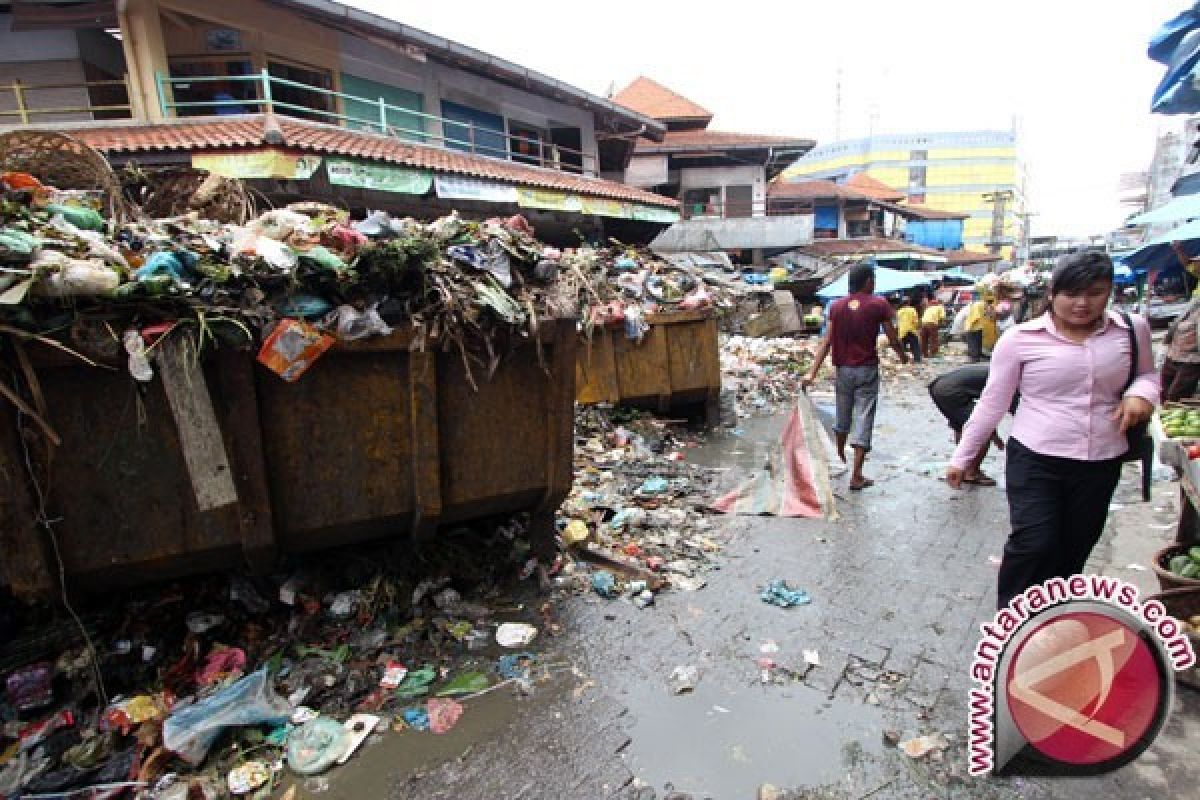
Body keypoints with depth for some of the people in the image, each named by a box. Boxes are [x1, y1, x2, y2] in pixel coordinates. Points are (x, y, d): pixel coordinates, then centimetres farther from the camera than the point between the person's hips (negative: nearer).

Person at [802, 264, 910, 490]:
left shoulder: (836, 306, 3)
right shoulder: (879, 304, -5)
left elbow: (826, 342, -4)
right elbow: (892, 338, 0)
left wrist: (812, 373, -8)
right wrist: (903, 355, 21)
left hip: (843, 369, 4)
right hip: (867, 370, -4)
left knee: (843, 415, 21)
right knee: (863, 419, -2)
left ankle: (840, 457, 40)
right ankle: (856, 476, -4)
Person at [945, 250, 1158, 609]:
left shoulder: (1131, 330, 1)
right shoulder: (1021, 338, -9)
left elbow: (1147, 374, 19)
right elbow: (991, 403, -3)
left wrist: (1141, 393, -7)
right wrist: (961, 457, -2)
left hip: (1101, 465, 4)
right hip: (1034, 460, -3)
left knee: (1072, 553, 13)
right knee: (1033, 545, -11)